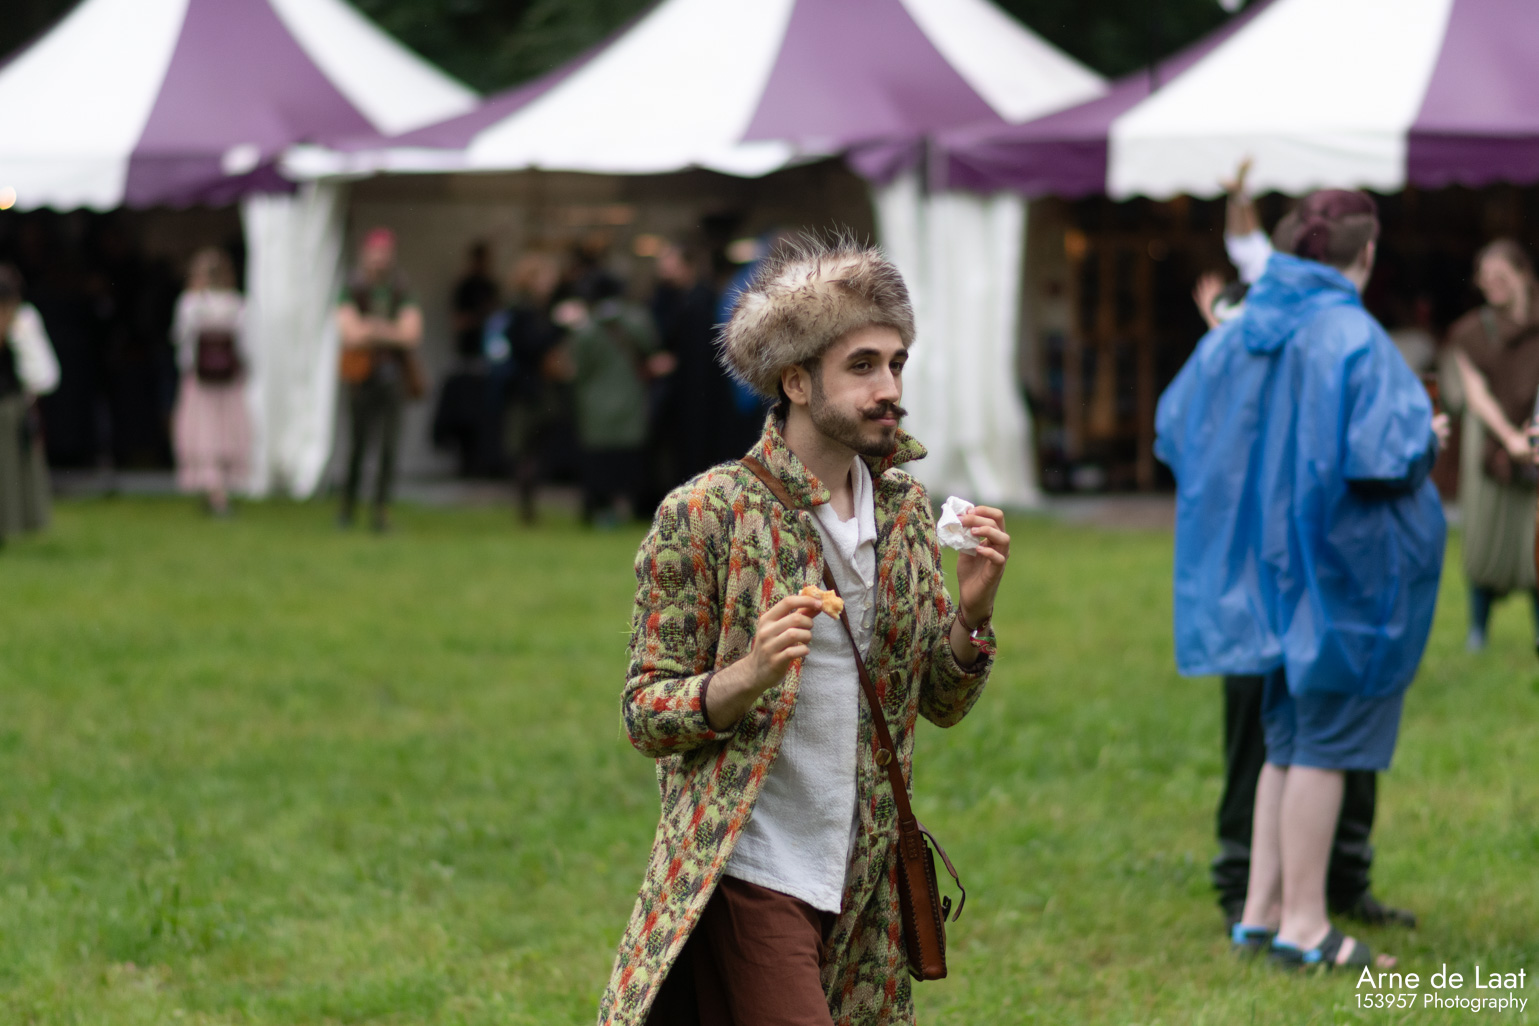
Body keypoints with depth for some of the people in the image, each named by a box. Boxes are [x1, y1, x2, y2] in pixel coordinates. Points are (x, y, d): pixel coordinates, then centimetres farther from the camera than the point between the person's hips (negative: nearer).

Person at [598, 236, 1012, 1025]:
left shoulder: (904, 508, 8)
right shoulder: (702, 515, -9)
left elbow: (943, 702, 12)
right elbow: (645, 715, -7)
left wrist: (973, 612, -7)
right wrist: (749, 675, -25)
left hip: (861, 886, 6)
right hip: (749, 875, -5)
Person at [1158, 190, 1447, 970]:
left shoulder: (1238, 334, 3)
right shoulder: (1352, 339, -18)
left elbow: (1178, 432, 10)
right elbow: (1386, 457, -24)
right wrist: (1429, 440, -3)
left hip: (1265, 569, 7)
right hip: (1342, 569, -7)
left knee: (1286, 742, 17)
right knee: (1326, 742, -1)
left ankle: (1262, 908, 18)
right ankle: (1302, 924, 2)